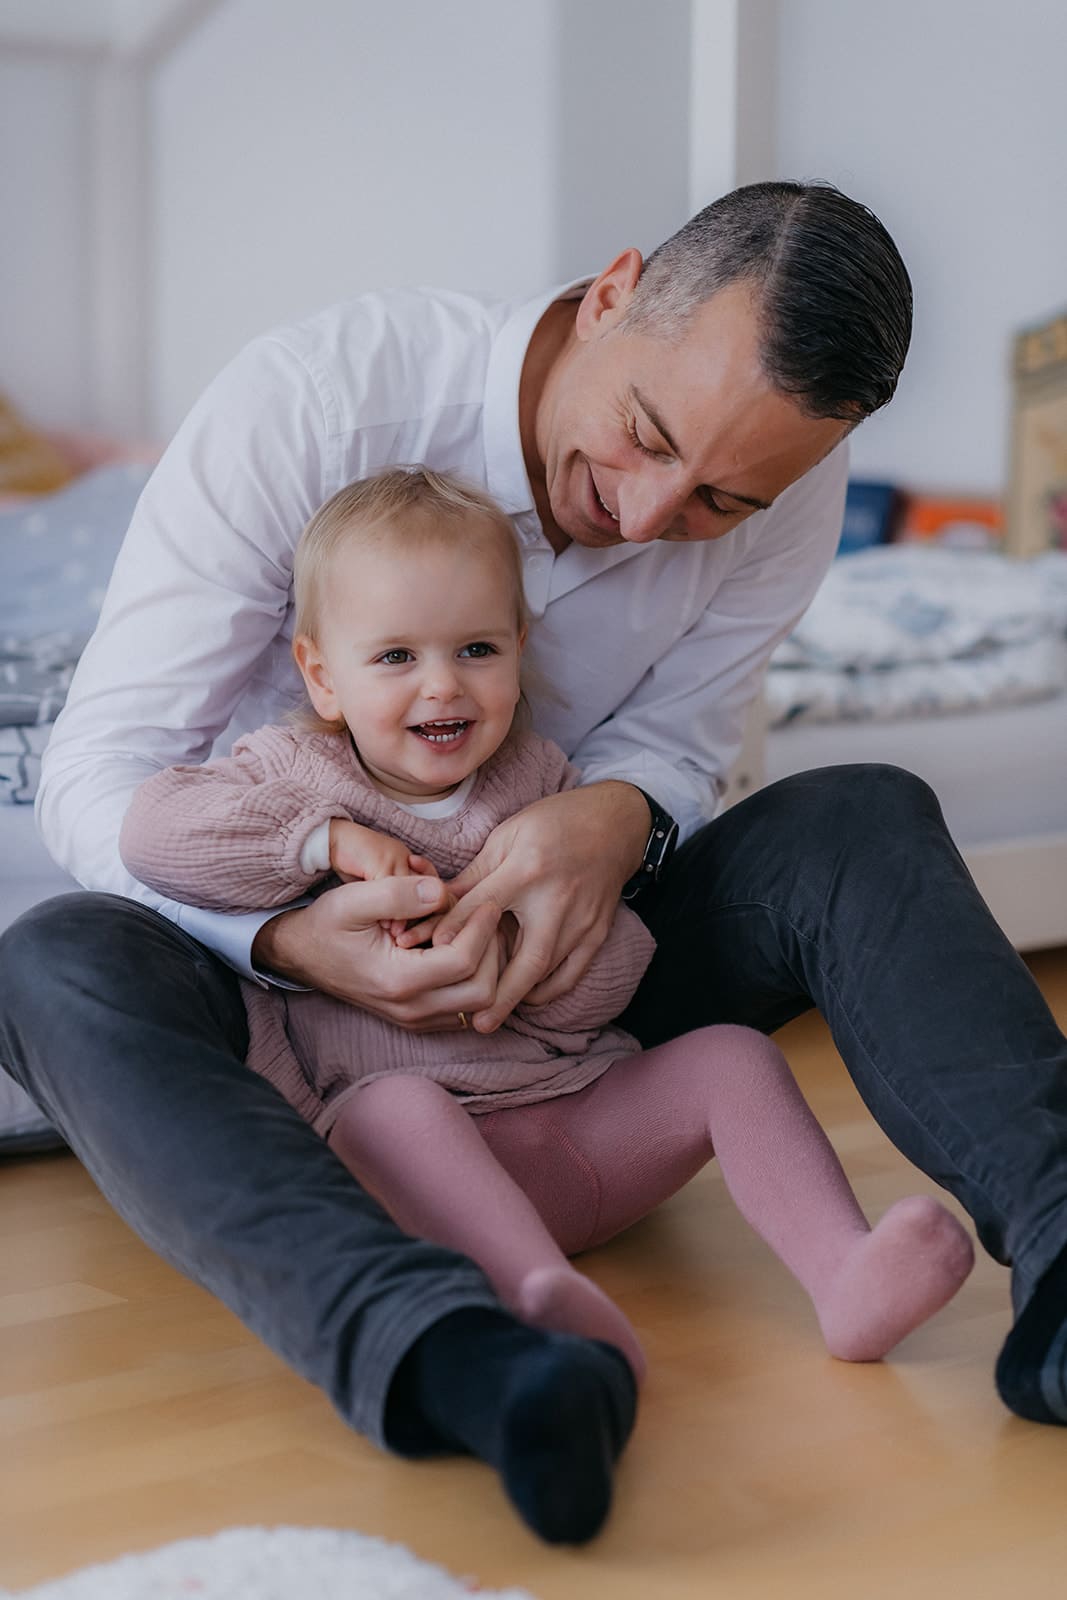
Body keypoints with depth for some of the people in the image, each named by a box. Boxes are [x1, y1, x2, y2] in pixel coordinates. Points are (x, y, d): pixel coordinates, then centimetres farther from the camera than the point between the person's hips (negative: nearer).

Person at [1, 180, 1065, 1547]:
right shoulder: (313, 400, -24)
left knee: (866, 818, -20)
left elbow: (677, 730, -3)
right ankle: (436, 1350, -60)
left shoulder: (788, 495, -12)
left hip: (546, 968, 3)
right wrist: (288, 936, -40)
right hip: (272, 953, -2)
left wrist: (616, 816, -29)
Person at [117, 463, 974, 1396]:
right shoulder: (297, 775, 5)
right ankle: (542, 1294, -59)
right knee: (396, 1103, -36)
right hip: (406, 1146, -4)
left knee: (734, 1056, -14)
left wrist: (501, 939, -18)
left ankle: (845, 1276, -32)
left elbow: (612, 973, 4)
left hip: (586, 1111, 4)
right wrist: (330, 839, -17)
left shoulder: (541, 780, 11)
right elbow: (153, 828, -12)